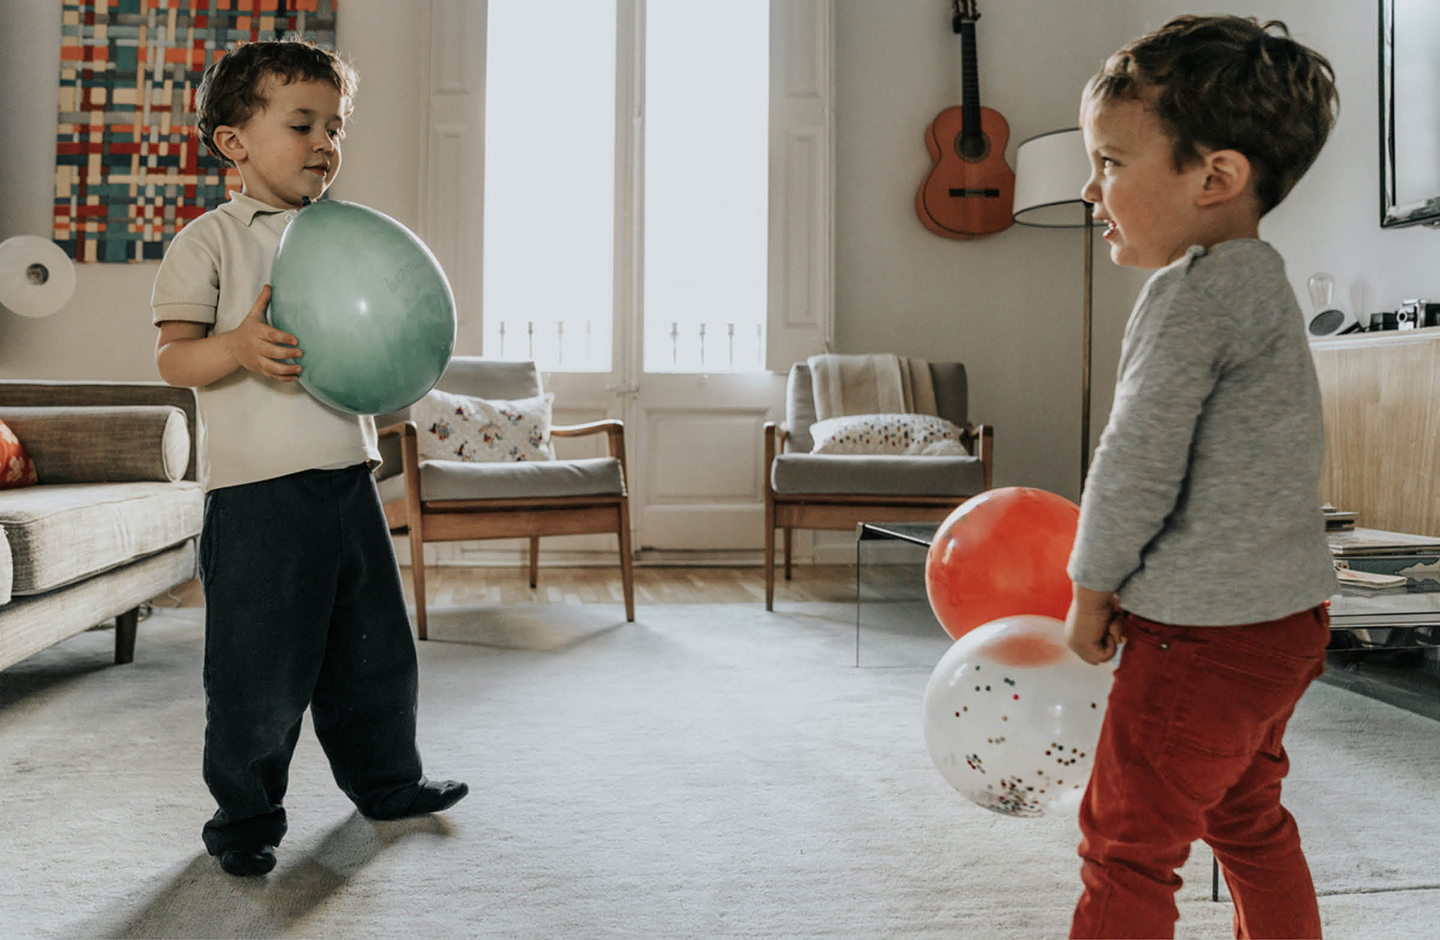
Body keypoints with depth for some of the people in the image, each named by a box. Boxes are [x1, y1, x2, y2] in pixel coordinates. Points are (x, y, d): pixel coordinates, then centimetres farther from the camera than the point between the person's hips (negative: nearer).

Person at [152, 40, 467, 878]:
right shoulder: (210, 241, -3)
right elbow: (173, 356, -7)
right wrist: (237, 348, -26)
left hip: (349, 476, 6)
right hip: (257, 491, -6)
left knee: (376, 649, 16)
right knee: (259, 669, 1)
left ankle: (386, 779, 36)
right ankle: (246, 813, 22)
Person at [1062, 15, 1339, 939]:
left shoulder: (1197, 288, -19)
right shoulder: (1257, 278, 12)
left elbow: (1139, 462, -21)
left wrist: (1091, 591, -6)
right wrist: (1125, 584, 15)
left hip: (1208, 631, -10)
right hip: (1279, 617, 10)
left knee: (1127, 844, 1)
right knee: (1249, 821, 24)